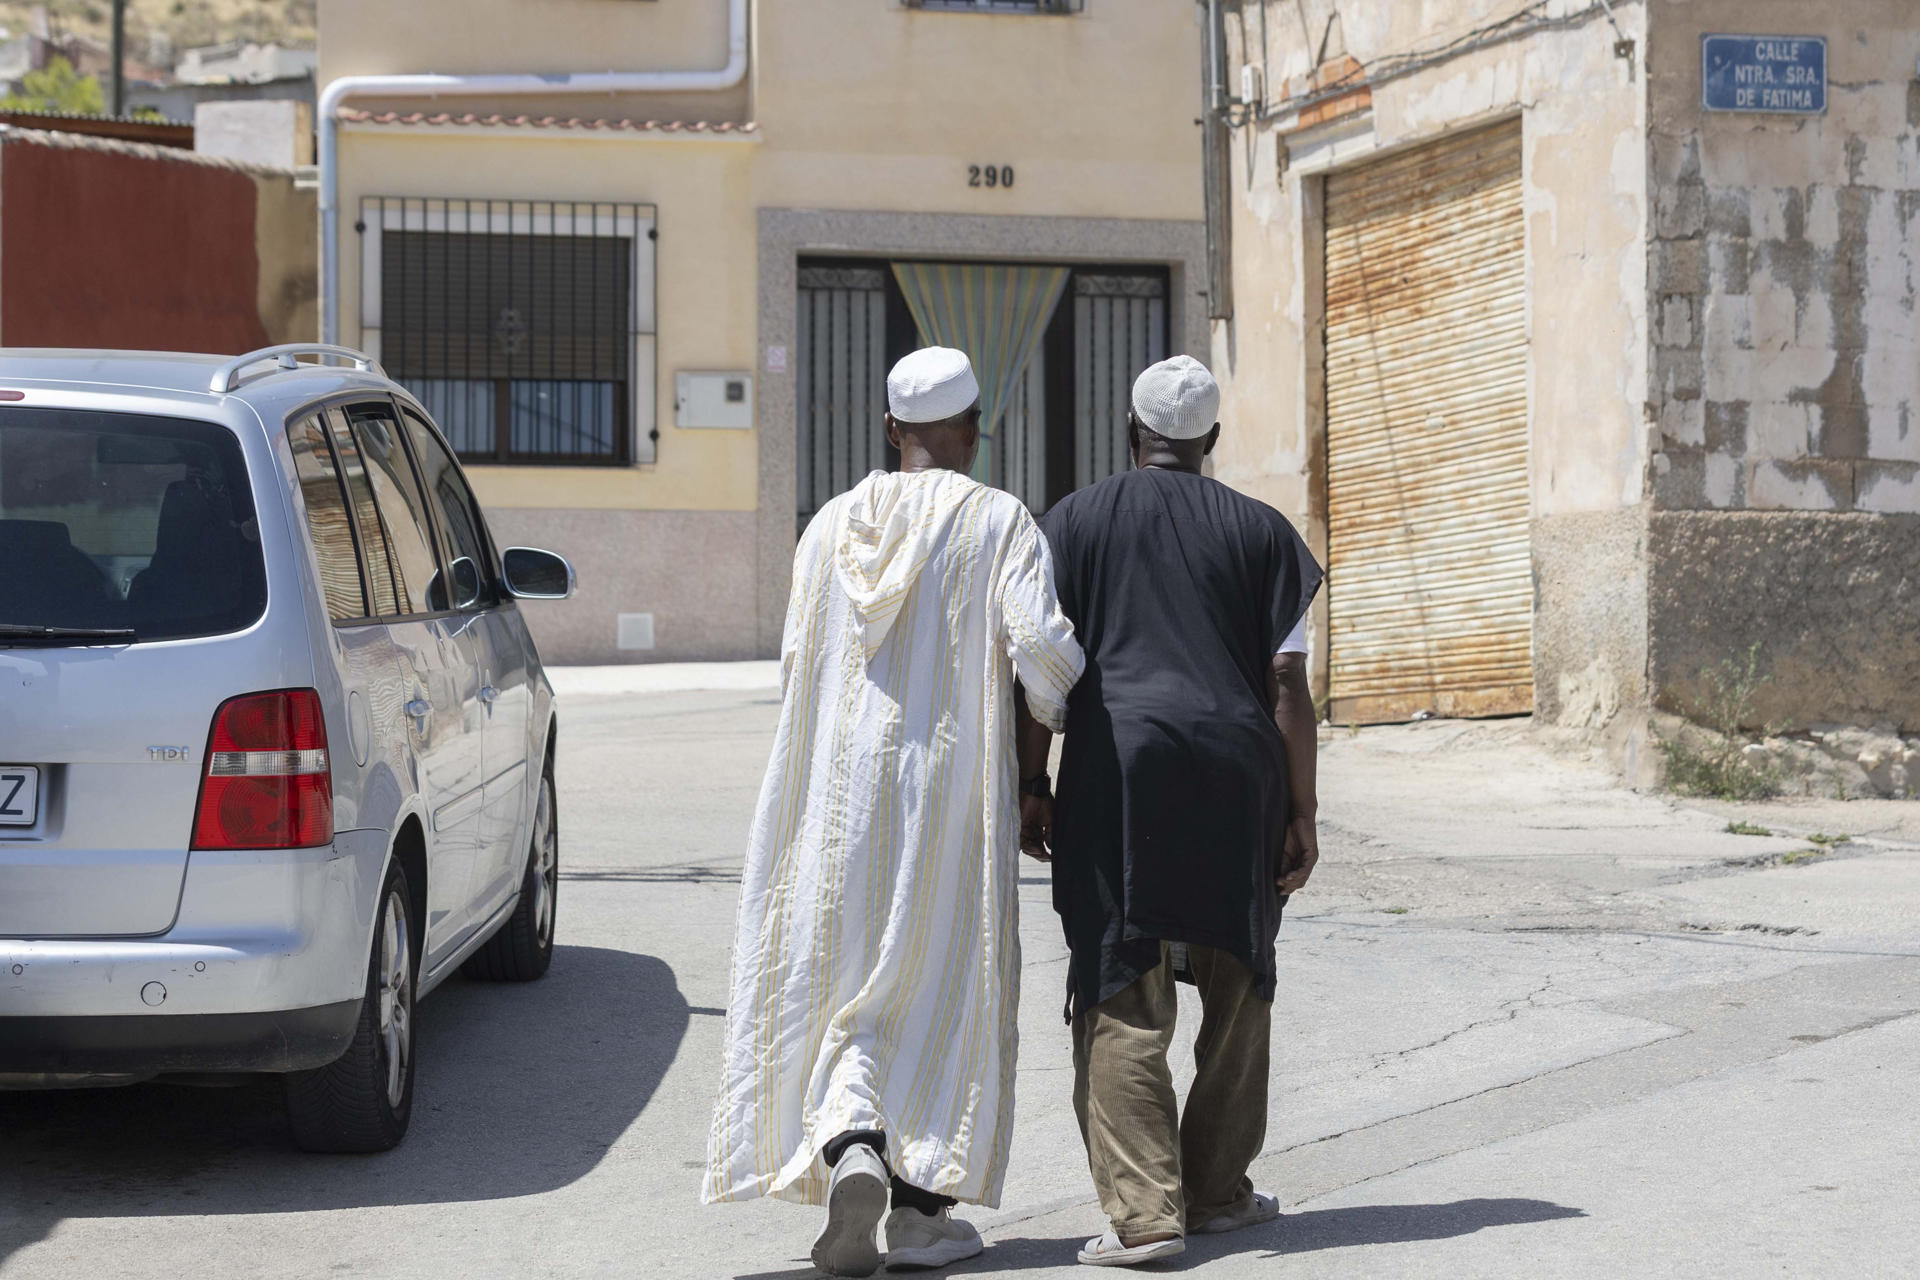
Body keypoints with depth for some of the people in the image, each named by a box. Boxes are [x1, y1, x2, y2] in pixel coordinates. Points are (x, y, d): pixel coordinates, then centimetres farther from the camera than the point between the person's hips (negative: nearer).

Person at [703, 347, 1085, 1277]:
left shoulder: (831, 526, 6)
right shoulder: (997, 520, -5)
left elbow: (799, 661, 7)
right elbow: (1041, 643, -16)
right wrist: (1048, 710, 5)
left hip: (841, 787, 3)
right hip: (955, 788, -3)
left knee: (847, 987, 9)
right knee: (946, 990, 8)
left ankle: (850, 1145, -16)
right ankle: (922, 1205, 8)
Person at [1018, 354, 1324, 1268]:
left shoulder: (1074, 522, 8)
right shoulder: (1260, 530, 9)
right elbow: (1289, 684, 4)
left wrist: (1032, 786, 6)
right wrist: (1301, 813, 7)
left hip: (1115, 776, -1)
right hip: (1236, 777, 1)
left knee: (1122, 1002, -1)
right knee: (1234, 989, 16)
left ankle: (1144, 1209, -10)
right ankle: (1218, 1188, 23)